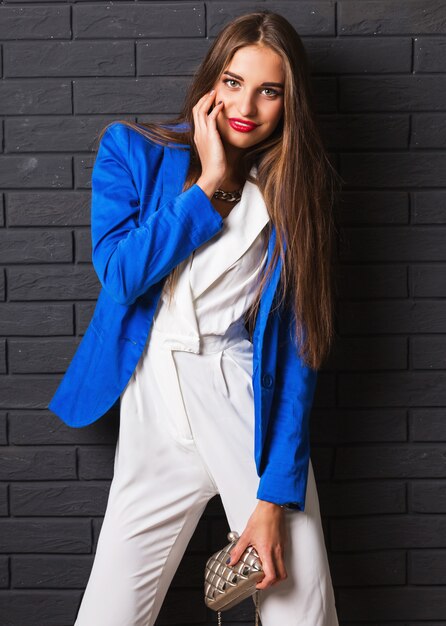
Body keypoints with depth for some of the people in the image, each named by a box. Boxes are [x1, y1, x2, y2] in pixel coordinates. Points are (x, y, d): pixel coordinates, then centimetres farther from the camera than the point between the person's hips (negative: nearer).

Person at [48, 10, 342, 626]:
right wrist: (209, 183, -11)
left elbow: (297, 345, -3)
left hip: (251, 410, 0)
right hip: (156, 416, 0)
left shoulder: (297, 187, 3)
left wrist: (276, 496, -10)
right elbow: (120, 274, -12)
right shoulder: (131, 151, 3)